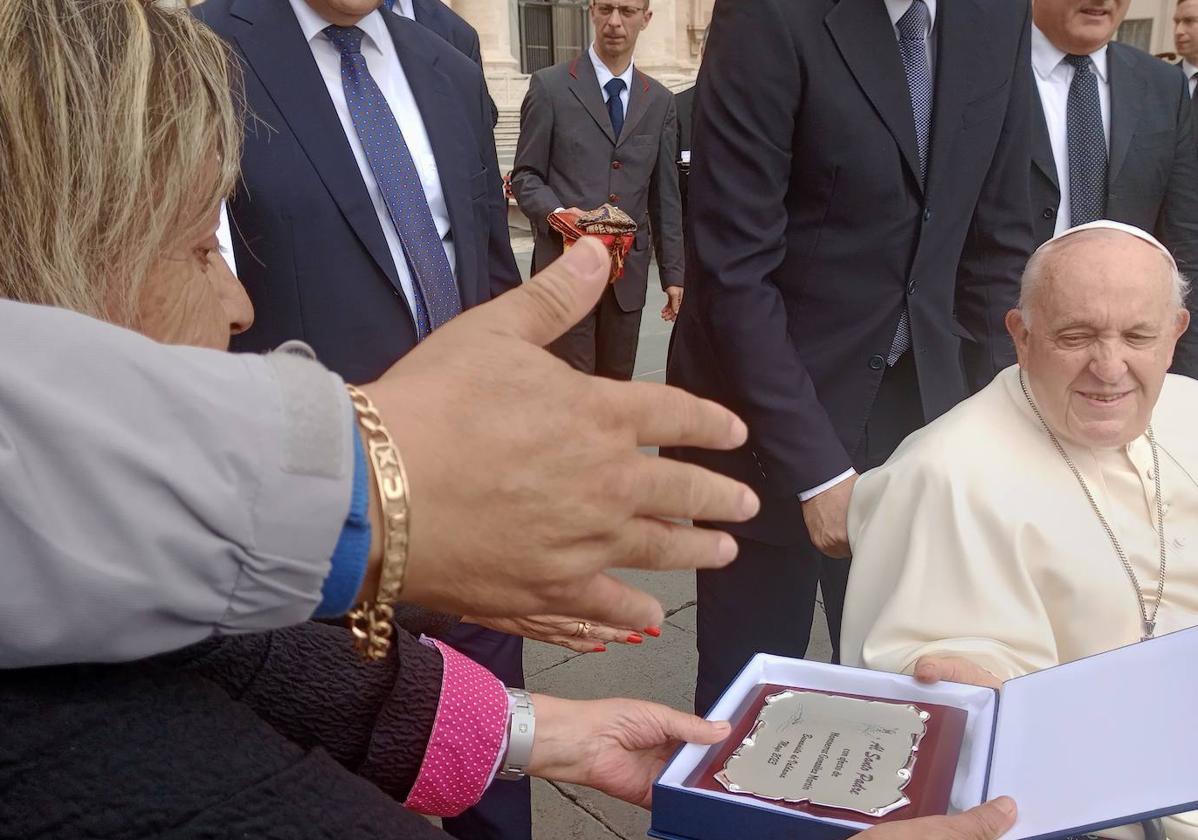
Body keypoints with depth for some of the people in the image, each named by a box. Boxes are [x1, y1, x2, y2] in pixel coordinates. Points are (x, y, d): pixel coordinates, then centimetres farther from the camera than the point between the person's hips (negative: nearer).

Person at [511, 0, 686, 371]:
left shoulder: (659, 101, 11)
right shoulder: (550, 86, 0)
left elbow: (665, 195, 12)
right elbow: (525, 175, 1)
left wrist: (673, 271, 8)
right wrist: (555, 212, -20)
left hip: (628, 269, 4)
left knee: (617, 385, 12)